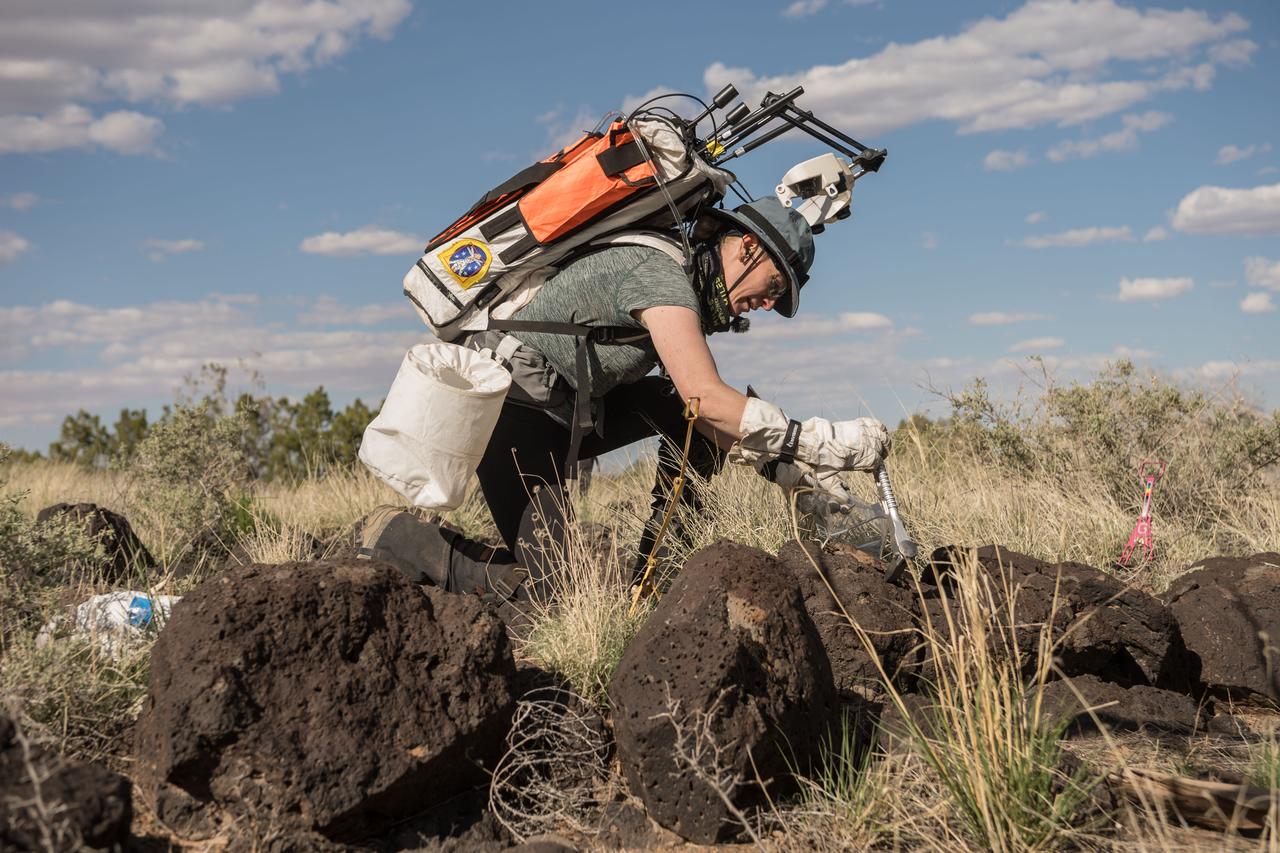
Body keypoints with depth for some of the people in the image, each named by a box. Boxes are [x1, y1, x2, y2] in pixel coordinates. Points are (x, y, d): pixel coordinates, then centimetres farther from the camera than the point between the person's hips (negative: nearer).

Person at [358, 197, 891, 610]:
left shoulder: (687, 299, 13)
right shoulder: (660, 271, -18)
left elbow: (708, 417, 15)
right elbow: (707, 397, -28)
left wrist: (790, 470, 6)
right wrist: (818, 442, -25)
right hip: (510, 411, -10)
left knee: (687, 417, 7)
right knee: (548, 593, -14)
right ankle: (398, 539, -1)